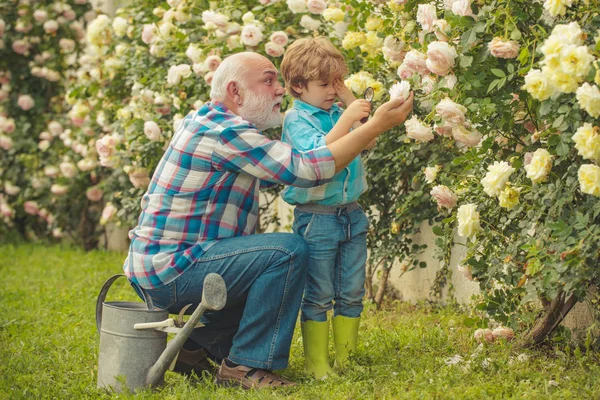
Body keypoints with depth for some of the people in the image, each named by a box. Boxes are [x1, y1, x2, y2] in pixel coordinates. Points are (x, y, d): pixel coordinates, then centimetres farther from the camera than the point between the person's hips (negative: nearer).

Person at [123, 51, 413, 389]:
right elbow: (305, 170, -23)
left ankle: (197, 347, 18)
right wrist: (375, 127, -18)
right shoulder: (222, 131, -18)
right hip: (170, 269, -11)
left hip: (163, 262, 11)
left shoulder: (212, 122, 15)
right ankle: (245, 365, -12)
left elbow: (278, 171, 22)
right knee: (289, 251, -19)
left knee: (271, 275, 21)